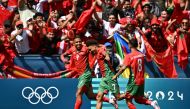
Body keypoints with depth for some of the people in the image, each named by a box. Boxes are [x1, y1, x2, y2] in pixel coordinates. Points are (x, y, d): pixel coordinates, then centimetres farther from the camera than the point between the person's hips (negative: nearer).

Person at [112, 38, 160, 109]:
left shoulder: (129, 56, -14)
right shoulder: (142, 55, 6)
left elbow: (123, 68, -22)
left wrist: (116, 75, -12)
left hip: (134, 81, -7)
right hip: (141, 80, 7)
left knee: (128, 100, 4)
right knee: (138, 99, 20)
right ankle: (151, 103, -1)